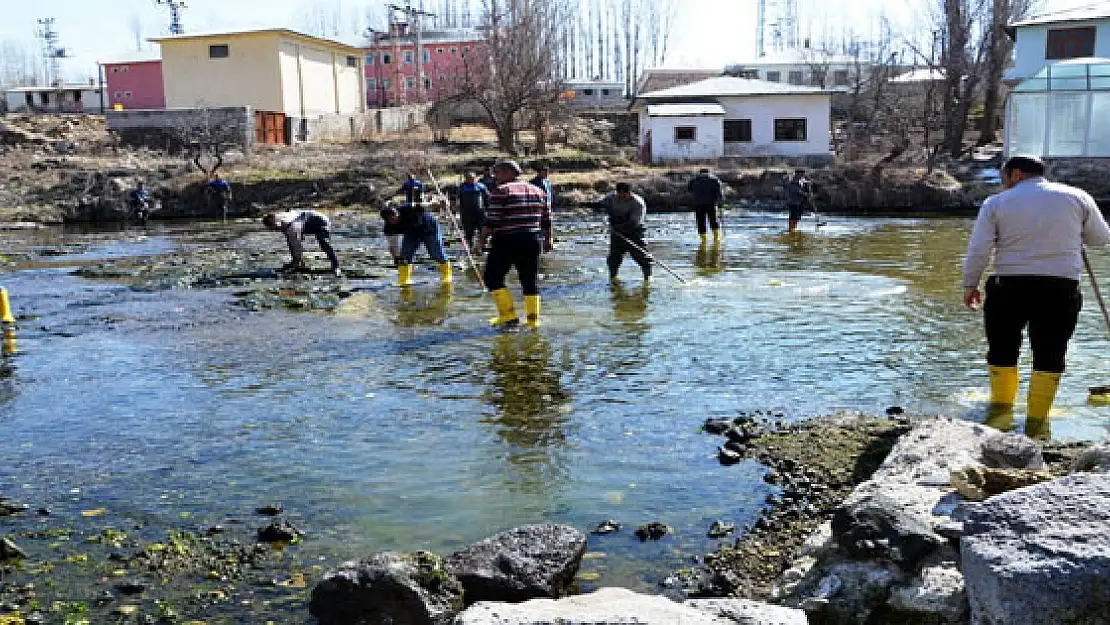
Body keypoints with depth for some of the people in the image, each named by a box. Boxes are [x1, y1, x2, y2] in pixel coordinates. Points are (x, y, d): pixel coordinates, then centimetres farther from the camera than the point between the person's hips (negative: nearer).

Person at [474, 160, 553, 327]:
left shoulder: (500, 191, -7)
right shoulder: (538, 191, 12)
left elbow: (492, 221, -12)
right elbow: (546, 220, 13)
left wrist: (481, 240, -6)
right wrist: (547, 240, 22)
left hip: (506, 241, -6)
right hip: (532, 241, 6)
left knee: (493, 277, 5)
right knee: (530, 280, 11)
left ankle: (508, 315, -1)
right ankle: (533, 318, 11)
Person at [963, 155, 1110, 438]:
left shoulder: (996, 203, 3)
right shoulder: (1077, 197, 9)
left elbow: (977, 250, -3)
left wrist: (970, 285, 6)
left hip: (1008, 286, -1)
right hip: (1061, 288, 1)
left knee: (1002, 350, 14)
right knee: (1049, 356, 6)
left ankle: (1001, 410, 20)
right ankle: (1036, 422, 8)